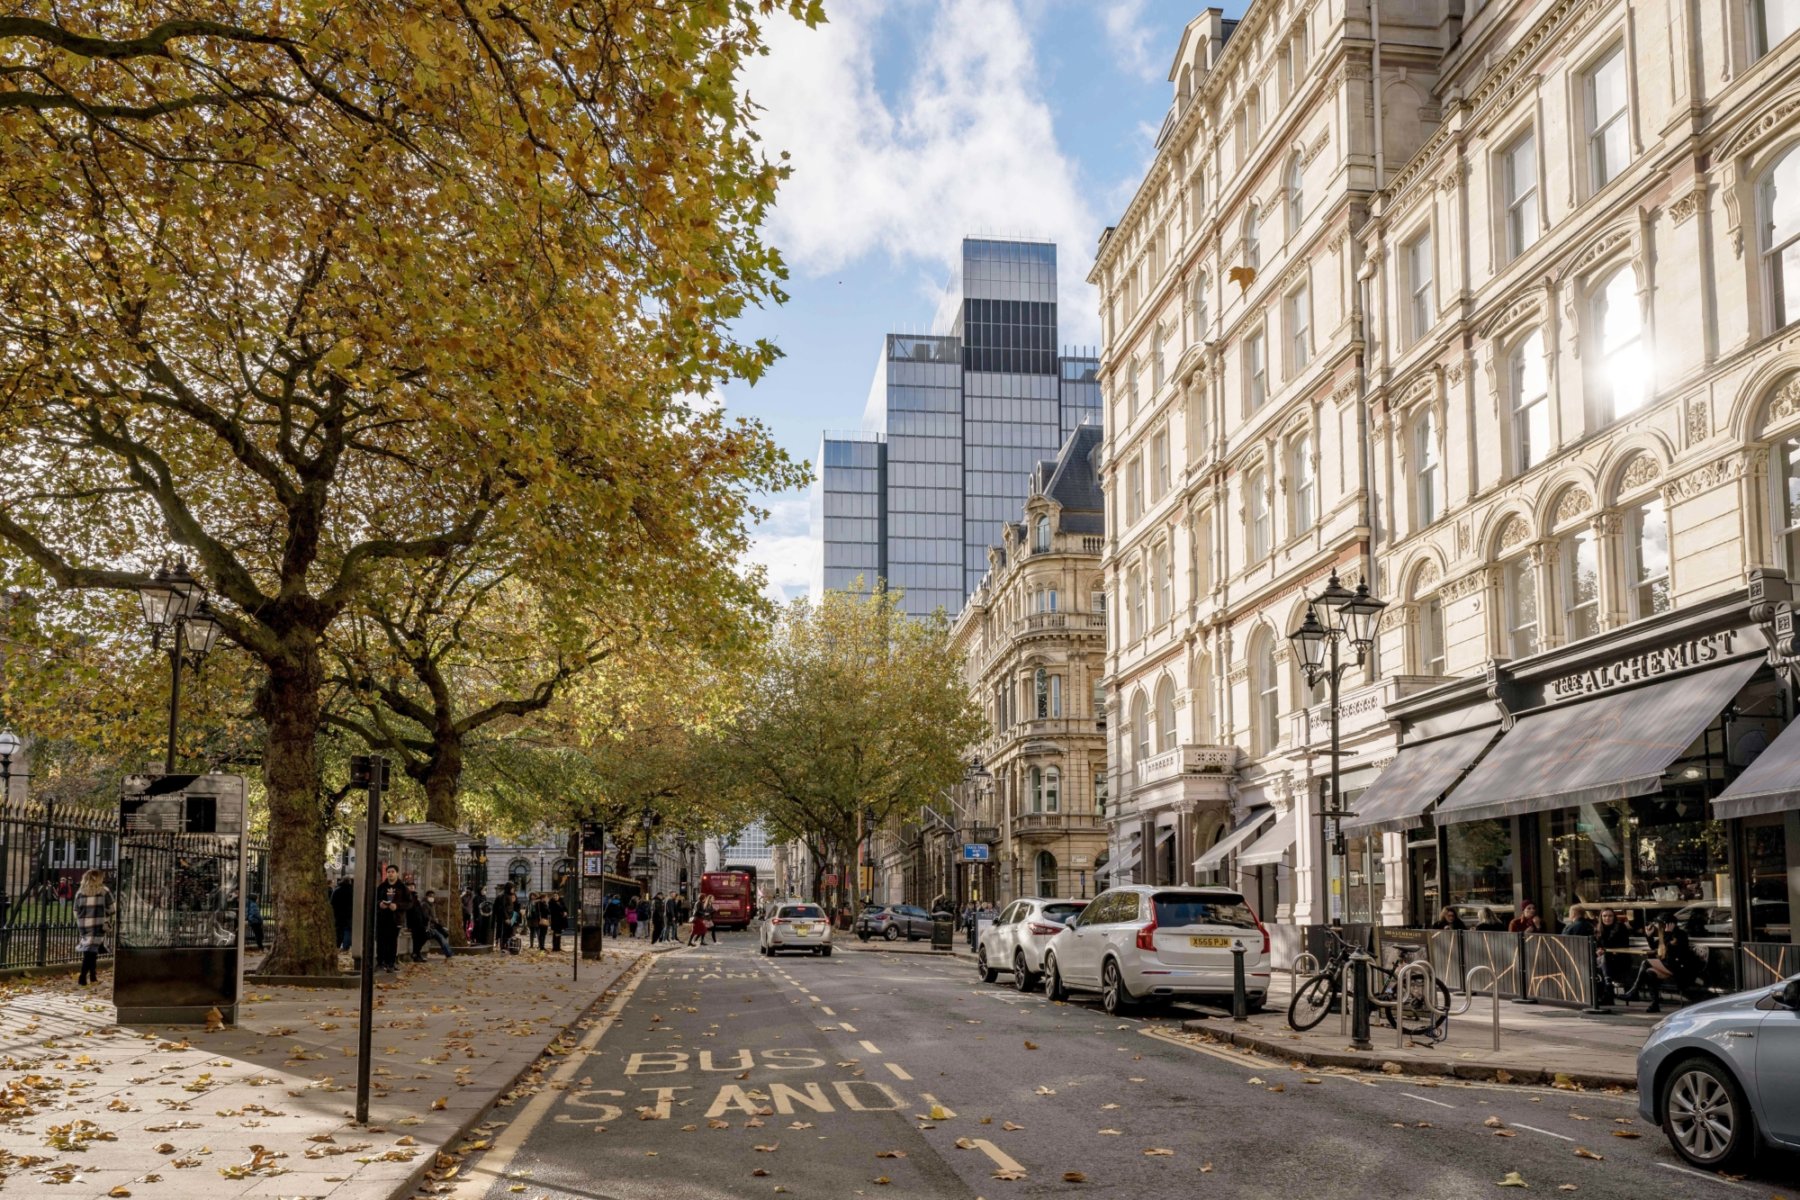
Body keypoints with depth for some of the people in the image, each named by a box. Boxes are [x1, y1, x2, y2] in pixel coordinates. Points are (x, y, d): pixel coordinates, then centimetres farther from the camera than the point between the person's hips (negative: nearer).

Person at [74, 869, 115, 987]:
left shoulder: (80, 893, 8)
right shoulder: (105, 891, 0)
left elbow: (76, 911, 10)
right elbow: (110, 910, 3)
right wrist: (109, 924, 17)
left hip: (84, 926, 4)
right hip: (98, 926, -4)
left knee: (90, 951, 17)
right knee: (91, 951, -3)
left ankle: (93, 976, 23)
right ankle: (83, 977, -11)